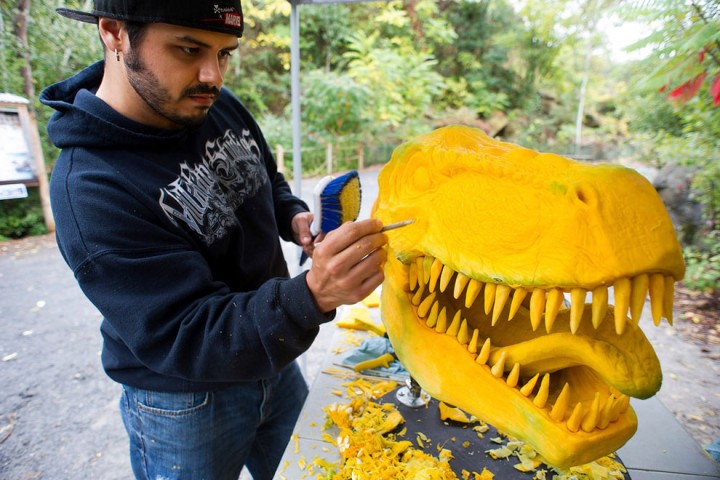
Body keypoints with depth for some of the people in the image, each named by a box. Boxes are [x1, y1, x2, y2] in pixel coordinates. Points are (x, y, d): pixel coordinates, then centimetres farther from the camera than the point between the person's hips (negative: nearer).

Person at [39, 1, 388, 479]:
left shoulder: (221, 107, -8)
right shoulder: (88, 189, -27)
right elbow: (183, 339, -30)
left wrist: (295, 218, -12)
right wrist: (313, 296, -46)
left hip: (275, 358, 6)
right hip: (184, 400, -5)